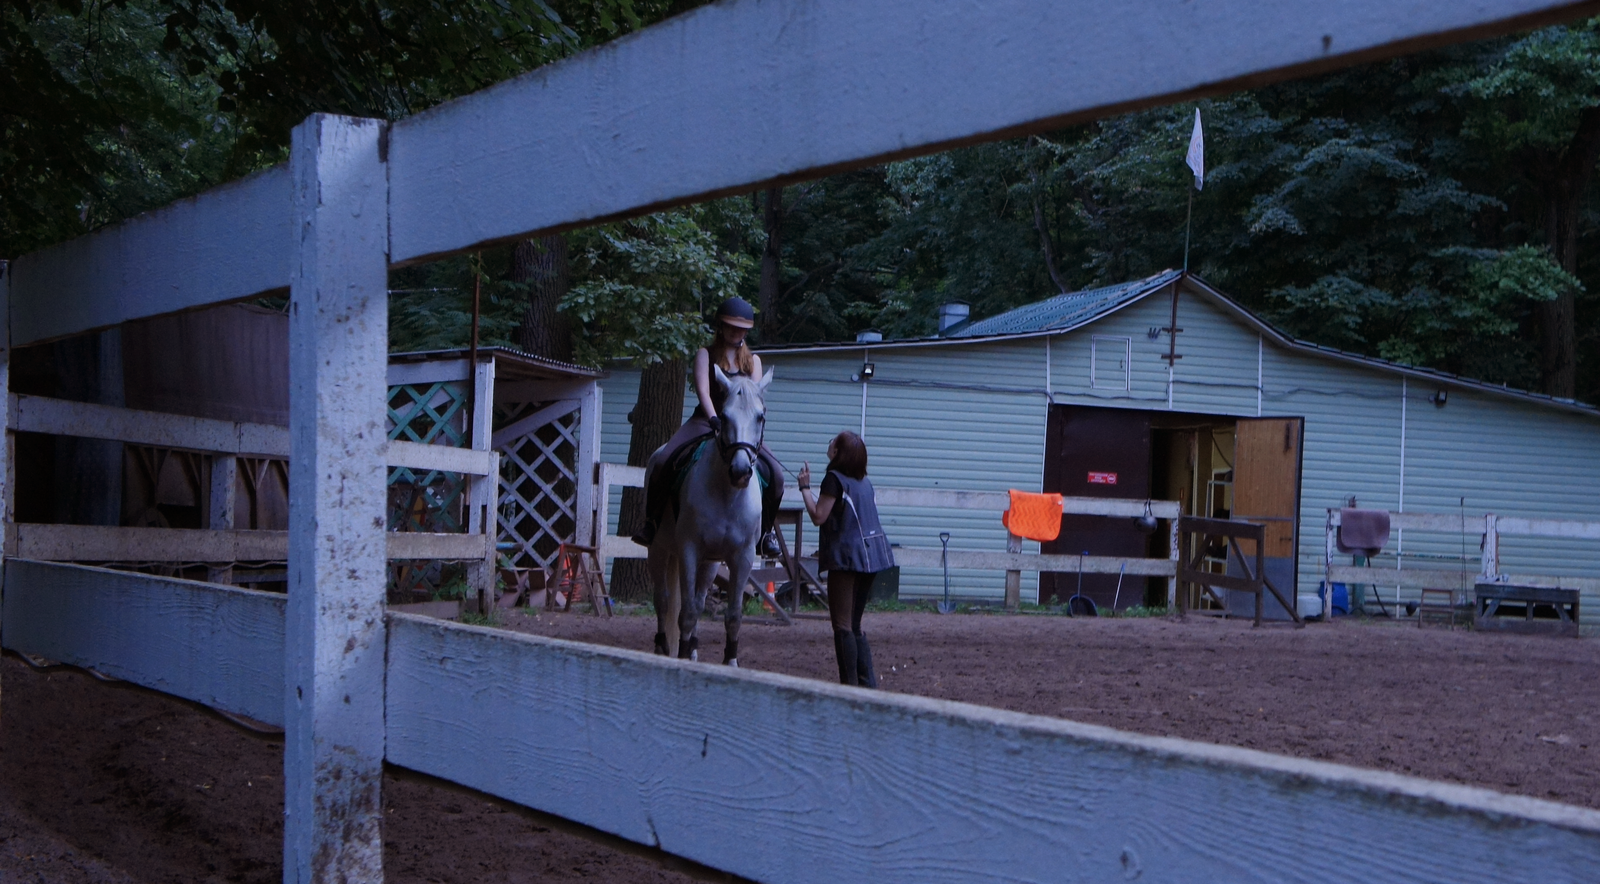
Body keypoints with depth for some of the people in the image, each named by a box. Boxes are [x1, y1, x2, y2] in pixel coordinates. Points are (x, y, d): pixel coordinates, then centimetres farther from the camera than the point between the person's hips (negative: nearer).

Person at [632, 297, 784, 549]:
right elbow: (703, 391, -10)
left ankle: (764, 529, 2)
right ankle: (653, 521, -8)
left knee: (775, 474, -18)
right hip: (706, 422, -2)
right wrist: (715, 420, -27)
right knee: (660, 461, -25)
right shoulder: (705, 354, 4)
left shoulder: (753, 361, 12)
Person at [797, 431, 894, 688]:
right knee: (854, 626, 15)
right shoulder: (864, 481, 14)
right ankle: (868, 684, 12)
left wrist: (804, 487, -2)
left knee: (843, 626, -4)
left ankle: (850, 686, -6)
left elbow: (818, 517, -12)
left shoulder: (835, 479, -10)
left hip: (847, 558, -8)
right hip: (871, 556, 8)